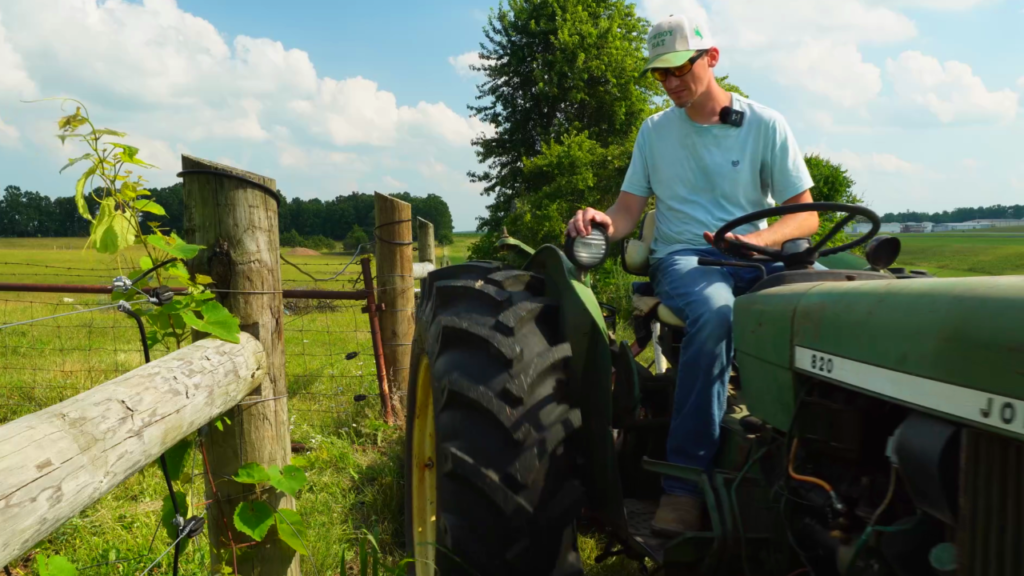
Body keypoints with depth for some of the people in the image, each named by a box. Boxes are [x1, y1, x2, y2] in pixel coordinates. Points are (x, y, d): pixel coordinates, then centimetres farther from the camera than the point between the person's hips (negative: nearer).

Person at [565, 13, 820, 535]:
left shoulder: (765, 125, 7)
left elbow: (805, 215, 3)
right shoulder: (654, 131, 13)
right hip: (682, 258, -1)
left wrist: (760, 238, -19)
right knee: (714, 309, -39)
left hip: (755, 260, 1)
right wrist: (602, 221, -17)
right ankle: (684, 481, -37)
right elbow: (628, 211, 8)